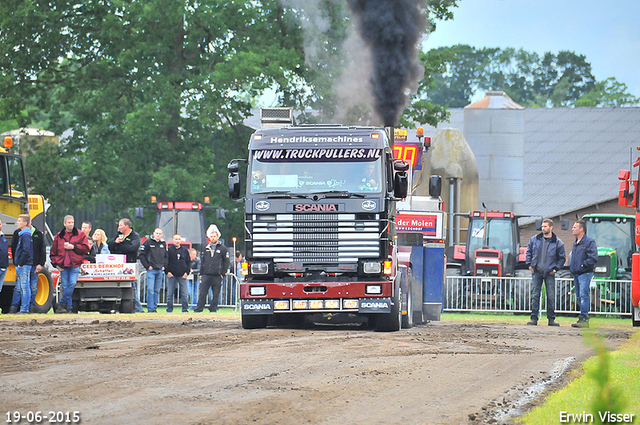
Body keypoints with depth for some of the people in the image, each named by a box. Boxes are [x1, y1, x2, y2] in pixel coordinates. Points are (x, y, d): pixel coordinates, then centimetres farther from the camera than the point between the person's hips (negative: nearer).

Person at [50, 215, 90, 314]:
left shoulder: (80, 234, 6)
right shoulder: (59, 236, 12)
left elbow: (85, 248, 0)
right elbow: (53, 252, 15)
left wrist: (73, 247, -10)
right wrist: (56, 264, 5)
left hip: (75, 266, -2)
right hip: (63, 266, 2)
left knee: (72, 284, -16)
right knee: (65, 286, 0)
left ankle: (62, 304, -9)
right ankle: (69, 307, 4)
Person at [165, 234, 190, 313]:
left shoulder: (184, 250, 9)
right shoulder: (169, 249, 3)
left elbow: (188, 262, 13)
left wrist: (187, 272, 1)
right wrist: (167, 272, -7)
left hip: (182, 276, 1)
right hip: (171, 275, -1)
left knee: (185, 294, -3)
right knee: (170, 294, 2)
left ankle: (185, 309, 4)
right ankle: (169, 309, 10)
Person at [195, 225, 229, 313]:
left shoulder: (222, 248, 4)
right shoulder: (206, 248, 13)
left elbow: (226, 262, 4)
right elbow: (202, 261, 16)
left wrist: (222, 273, -5)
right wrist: (201, 273, 10)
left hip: (217, 276, -2)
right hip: (206, 275, 2)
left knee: (216, 294, 1)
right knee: (202, 293, -2)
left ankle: (213, 309, 9)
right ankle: (199, 309, 0)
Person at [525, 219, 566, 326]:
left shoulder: (557, 242, 1)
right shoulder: (535, 239, 7)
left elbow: (562, 258, 9)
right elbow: (529, 252, 18)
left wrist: (556, 268, -2)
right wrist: (530, 264, 6)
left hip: (549, 273, -1)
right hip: (537, 272, 1)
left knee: (551, 297, 0)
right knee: (535, 295, -2)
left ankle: (551, 319, 7)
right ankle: (534, 318, 2)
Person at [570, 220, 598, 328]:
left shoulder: (589, 242, -8)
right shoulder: (575, 243, 18)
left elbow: (593, 258, -15)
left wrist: (583, 265, -14)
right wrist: (571, 266, 15)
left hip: (585, 273, -9)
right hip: (576, 273, 9)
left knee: (583, 295, -14)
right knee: (579, 296, 9)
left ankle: (583, 318, -18)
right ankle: (584, 318, 14)